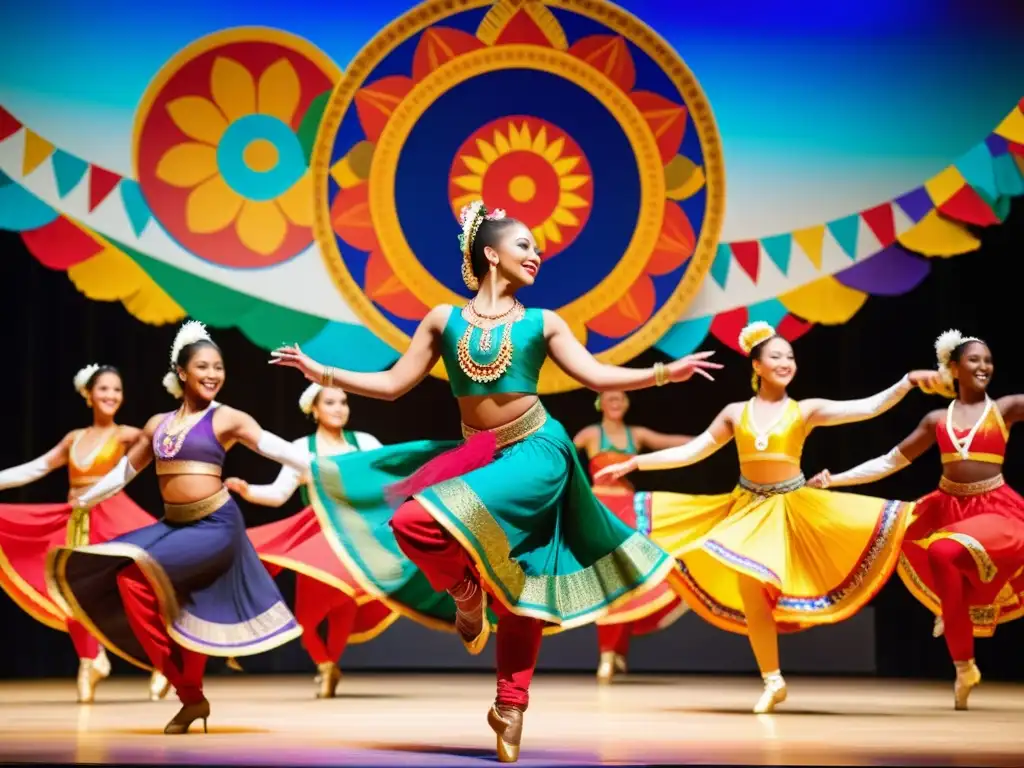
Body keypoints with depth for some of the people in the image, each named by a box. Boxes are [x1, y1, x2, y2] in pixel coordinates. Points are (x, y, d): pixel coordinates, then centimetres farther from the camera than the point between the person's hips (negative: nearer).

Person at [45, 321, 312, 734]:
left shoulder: (226, 419, -3)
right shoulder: (158, 424, 12)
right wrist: (82, 501, 28)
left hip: (216, 526, -6)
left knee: (138, 579, -19)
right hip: (173, 525, 6)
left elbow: (275, 447, -10)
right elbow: (125, 470, 23)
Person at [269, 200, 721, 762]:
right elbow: (393, 384, 9)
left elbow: (596, 376, 2)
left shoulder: (541, 323, 6)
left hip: (534, 451, -4)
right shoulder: (443, 320, 8)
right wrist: (323, 374, 4)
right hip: (473, 454, 4)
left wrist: (664, 373, -9)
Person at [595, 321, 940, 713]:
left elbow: (869, 407, -6)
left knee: (756, 584, -18)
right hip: (747, 507, 2)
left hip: (789, 507, -2)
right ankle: (773, 681, 6)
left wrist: (907, 382, -19)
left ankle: (773, 679, 0)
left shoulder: (806, 411, 1)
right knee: (747, 589, -5)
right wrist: (633, 463, 7)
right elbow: (691, 452, 11)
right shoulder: (736, 413, 7)